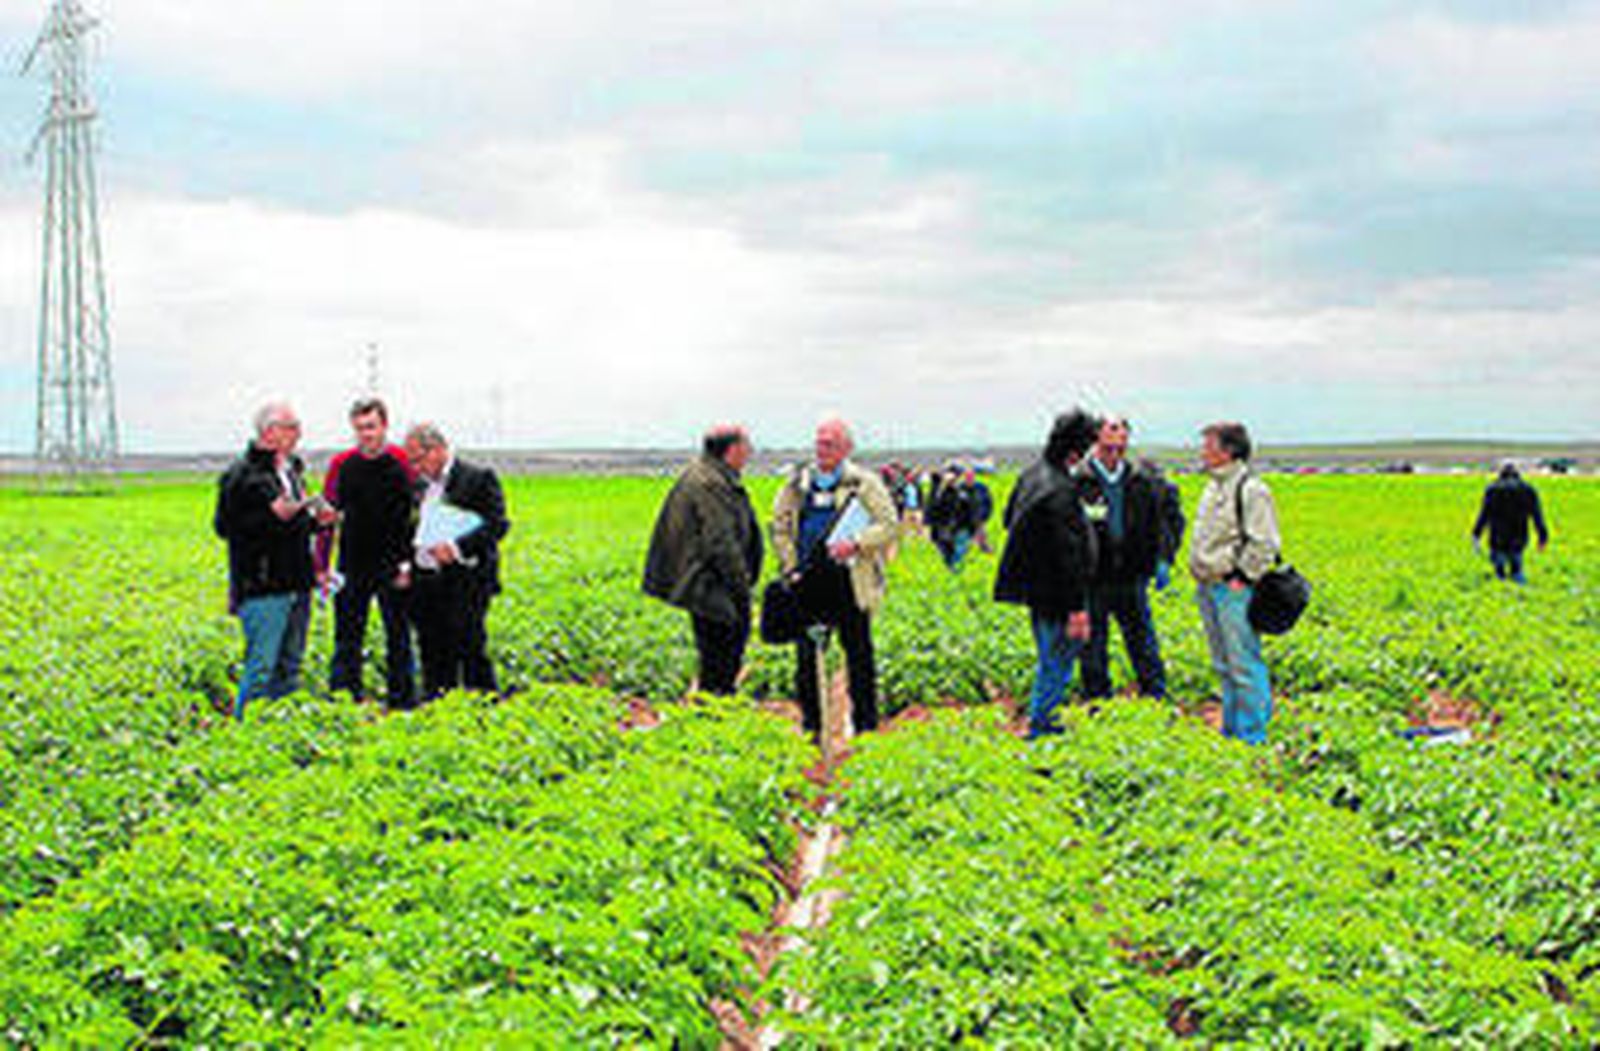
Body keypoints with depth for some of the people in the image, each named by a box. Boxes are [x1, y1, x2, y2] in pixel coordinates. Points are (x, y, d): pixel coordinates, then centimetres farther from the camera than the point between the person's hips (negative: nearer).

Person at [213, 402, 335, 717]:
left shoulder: (292, 469, 17)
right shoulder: (242, 475, -9)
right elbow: (224, 526, -15)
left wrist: (314, 517, 6)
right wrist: (274, 516, -24)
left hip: (296, 584, 8)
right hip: (263, 588, -8)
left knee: (290, 666, 12)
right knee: (261, 667, -9)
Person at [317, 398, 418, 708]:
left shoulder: (404, 463, -1)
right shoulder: (342, 464, 4)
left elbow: (419, 514, 2)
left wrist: (410, 562, -6)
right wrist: (321, 566, 5)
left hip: (394, 568, -2)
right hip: (353, 568, 2)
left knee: (399, 640, 5)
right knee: (347, 639, 4)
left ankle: (404, 705, 13)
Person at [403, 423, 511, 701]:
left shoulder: (479, 479, -2)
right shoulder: (421, 485, 19)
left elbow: (498, 524, -11)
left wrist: (456, 547, -20)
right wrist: (405, 565, 8)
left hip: (465, 580, -6)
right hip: (425, 582, 6)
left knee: (469, 647, -9)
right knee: (433, 656, 7)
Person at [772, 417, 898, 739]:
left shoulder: (864, 484, 0)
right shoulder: (797, 483, 12)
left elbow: (888, 525, -7)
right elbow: (780, 527, 16)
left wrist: (856, 543, -22)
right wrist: (791, 567, 4)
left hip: (849, 582, -3)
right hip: (808, 581, 3)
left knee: (858, 654, 2)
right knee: (807, 656, 7)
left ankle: (865, 726, 11)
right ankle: (810, 727, 17)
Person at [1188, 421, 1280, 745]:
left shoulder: (1251, 490, -13)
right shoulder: (1213, 488, 16)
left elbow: (1264, 544, -17)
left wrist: (1241, 577, -16)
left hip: (1234, 589, -9)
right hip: (1208, 588, 9)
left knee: (1244, 664, -6)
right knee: (1223, 666, 15)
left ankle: (1252, 735, -1)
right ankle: (1231, 728, 23)